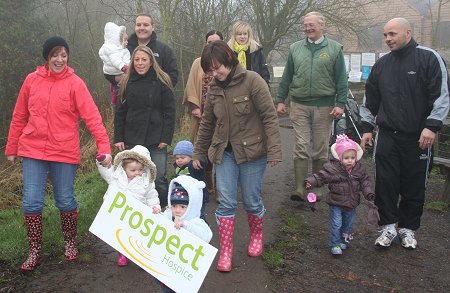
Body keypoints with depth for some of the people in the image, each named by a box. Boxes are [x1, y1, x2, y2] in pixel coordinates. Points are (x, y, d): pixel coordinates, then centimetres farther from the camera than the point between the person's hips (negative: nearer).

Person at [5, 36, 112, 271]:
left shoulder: (75, 83, -5)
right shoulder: (32, 80, 4)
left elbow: (92, 117, -13)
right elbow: (19, 117, 11)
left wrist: (104, 147, -23)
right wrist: (11, 148, 13)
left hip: (65, 153, -2)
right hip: (33, 151, 2)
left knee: (65, 201, 7)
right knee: (31, 202, 1)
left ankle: (70, 242, 31)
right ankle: (35, 251, 18)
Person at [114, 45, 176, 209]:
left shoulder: (162, 82, -2)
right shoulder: (126, 83, 7)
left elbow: (170, 112, -3)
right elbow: (120, 112, 9)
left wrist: (166, 137, -9)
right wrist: (118, 138, 3)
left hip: (156, 140, -3)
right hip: (132, 140, 3)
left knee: (159, 179, -1)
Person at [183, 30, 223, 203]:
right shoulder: (198, 63, 10)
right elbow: (191, 87, 6)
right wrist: (194, 106, -7)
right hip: (202, 115, 1)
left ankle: (219, 190, 6)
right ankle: (207, 187, 20)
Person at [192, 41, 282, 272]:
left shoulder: (252, 81, -13)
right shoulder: (214, 88, 4)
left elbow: (269, 116, -14)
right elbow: (207, 123, 13)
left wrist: (274, 150, -18)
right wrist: (198, 153, 17)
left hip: (252, 152, -4)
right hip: (224, 152, 4)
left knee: (252, 201, 8)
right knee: (226, 202, 0)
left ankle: (257, 236, 36)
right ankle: (225, 251, 10)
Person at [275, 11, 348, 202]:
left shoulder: (334, 49, 3)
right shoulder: (295, 48, 10)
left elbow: (341, 79, 1)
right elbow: (286, 77, 12)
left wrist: (340, 104, -7)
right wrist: (280, 100, 8)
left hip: (324, 106, -1)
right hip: (299, 105, 1)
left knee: (320, 150, 7)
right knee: (301, 148, -3)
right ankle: (299, 190, -1)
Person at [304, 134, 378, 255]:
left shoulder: (359, 169, -5)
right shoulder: (332, 168, -18)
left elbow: (365, 182, 0)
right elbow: (320, 176, -18)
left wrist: (370, 194, -13)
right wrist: (310, 182, -34)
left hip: (351, 204, 4)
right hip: (336, 204, -4)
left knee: (348, 224, 19)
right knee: (336, 224, -2)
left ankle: (344, 241, 39)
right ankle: (335, 245, 12)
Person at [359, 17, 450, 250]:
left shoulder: (428, 58, -4)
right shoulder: (381, 64, 10)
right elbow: (370, 99, 17)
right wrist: (367, 128, 14)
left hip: (418, 138, -3)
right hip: (387, 136, 3)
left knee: (414, 187, 6)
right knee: (385, 183, 0)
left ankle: (408, 228, 21)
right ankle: (388, 226, 14)